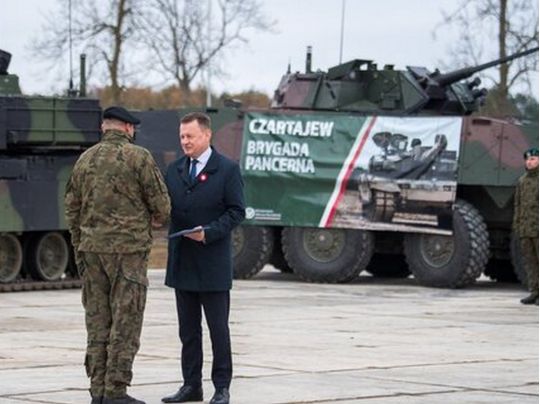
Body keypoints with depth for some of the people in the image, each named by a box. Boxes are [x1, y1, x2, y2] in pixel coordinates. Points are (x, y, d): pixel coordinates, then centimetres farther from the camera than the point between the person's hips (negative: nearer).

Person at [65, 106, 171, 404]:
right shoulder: (139, 158, -7)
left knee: (97, 321, 9)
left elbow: (72, 211, 12)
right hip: (128, 249, -5)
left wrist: (79, 252, 19)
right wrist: (158, 220, 17)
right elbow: (161, 205, -6)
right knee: (126, 322, -3)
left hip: (92, 249, 5)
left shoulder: (85, 160, 9)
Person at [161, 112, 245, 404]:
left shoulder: (227, 170, -4)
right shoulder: (174, 170, 12)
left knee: (218, 328, 0)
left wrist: (209, 232, -18)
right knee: (188, 329, 9)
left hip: (213, 263, -5)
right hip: (182, 262, 5)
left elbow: (236, 212, -7)